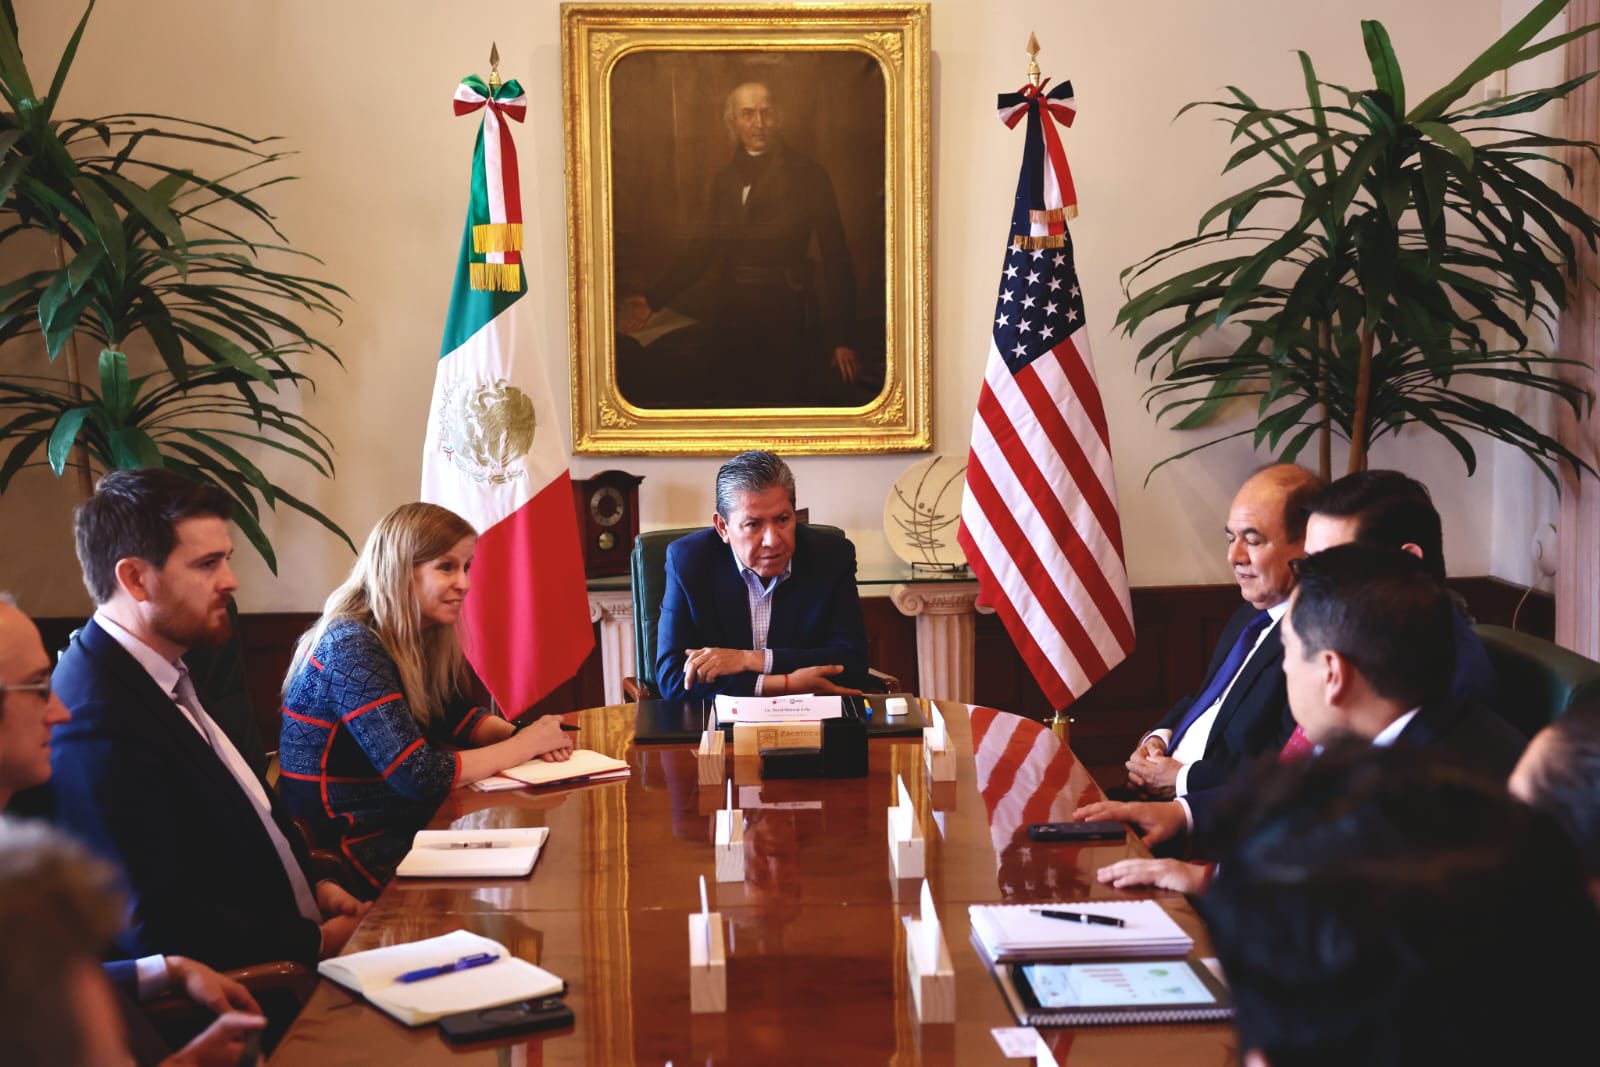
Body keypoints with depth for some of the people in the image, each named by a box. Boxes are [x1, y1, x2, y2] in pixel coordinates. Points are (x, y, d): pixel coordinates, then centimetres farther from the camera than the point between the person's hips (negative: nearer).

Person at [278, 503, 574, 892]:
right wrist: (524, 745, -17)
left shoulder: (421, 638, 3)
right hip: (366, 845, -8)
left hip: (412, 817, 8)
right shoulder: (352, 650, -21)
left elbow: (460, 716, 15)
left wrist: (522, 732, -6)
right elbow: (420, 777, -26)